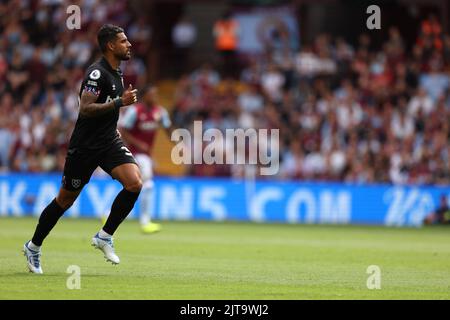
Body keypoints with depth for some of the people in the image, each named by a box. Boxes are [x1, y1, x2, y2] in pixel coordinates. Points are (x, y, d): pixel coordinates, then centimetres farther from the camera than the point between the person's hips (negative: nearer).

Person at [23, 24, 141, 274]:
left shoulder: (116, 72, 11)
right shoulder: (97, 72, -17)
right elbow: (85, 109, -27)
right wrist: (120, 102, -29)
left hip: (108, 141, 7)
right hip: (85, 146, -7)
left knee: (135, 183, -16)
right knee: (65, 200, 4)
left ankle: (104, 236, -3)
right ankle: (33, 247, 23)